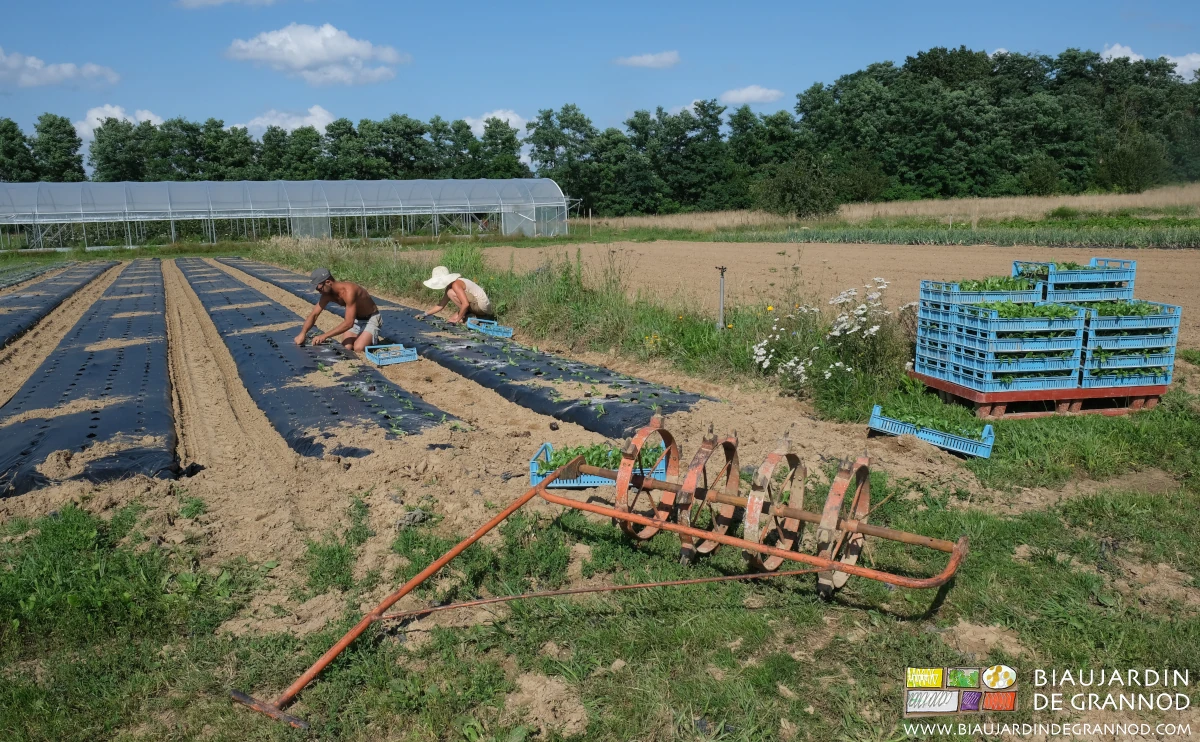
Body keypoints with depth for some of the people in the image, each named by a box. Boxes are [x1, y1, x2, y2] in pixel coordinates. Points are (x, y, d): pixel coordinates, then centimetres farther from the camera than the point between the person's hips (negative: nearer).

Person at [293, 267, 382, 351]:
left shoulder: (348, 291, -35)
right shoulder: (327, 294, -9)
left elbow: (348, 323, -38)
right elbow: (314, 314, -4)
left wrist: (324, 336, -37)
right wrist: (302, 333, -22)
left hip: (371, 318, -7)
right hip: (357, 320, 8)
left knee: (358, 348, -26)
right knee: (345, 347, -11)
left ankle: (373, 339, 4)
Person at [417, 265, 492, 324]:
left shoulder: (455, 284, -19)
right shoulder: (449, 287, 12)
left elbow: (465, 304, -27)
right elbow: (441, 305, 17)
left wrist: (458, 319, -18)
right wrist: (425, 314, 10)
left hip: (482, 305, -10)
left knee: (451, 293, -17)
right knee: (453, 320, 10)